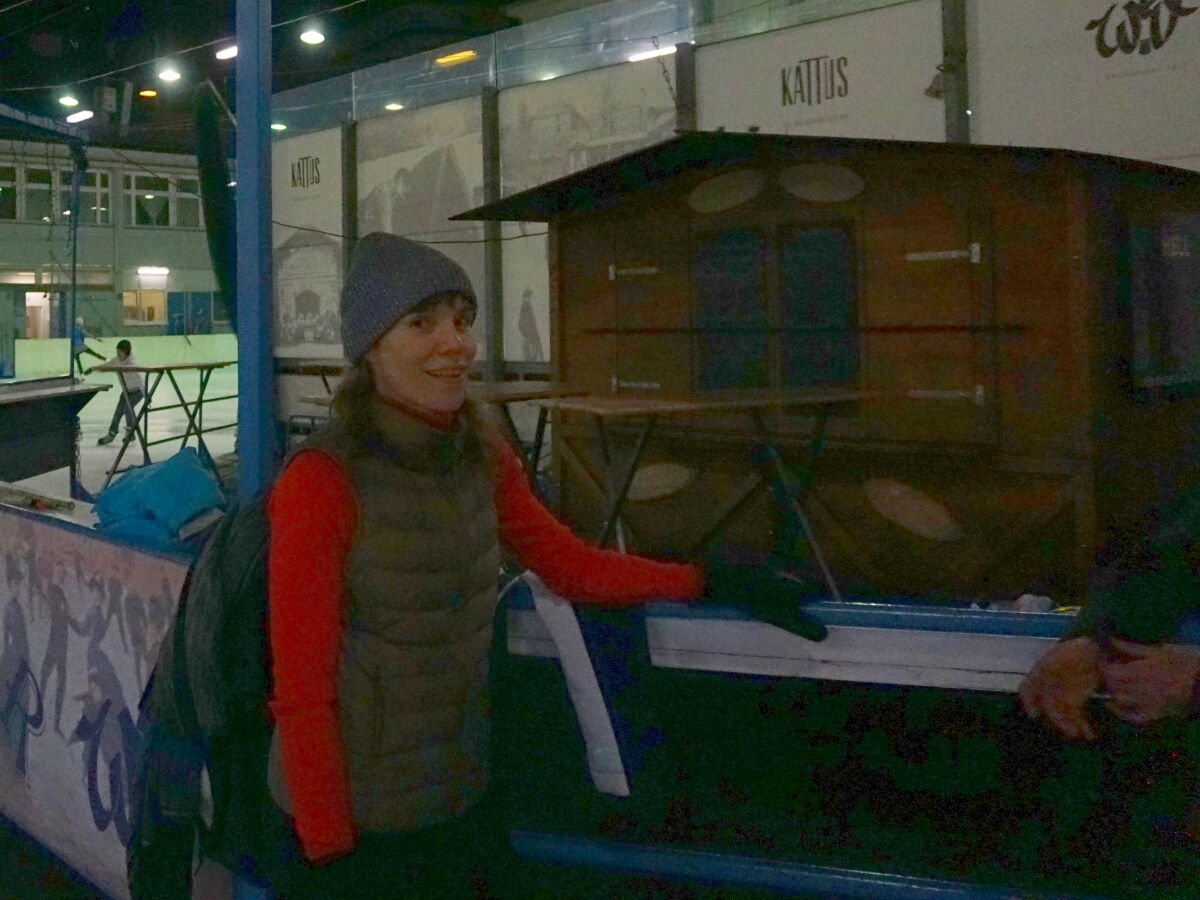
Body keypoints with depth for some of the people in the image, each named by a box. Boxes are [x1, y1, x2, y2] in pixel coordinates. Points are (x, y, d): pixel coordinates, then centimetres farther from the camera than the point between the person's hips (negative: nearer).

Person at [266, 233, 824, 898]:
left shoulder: (482, 457, 0)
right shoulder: (319, 482, -20)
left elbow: (573, 568, 9)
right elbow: (302, 691, -17)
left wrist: (708, 584, 2)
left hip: (464, 798, 6)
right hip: (356, 822, -6)